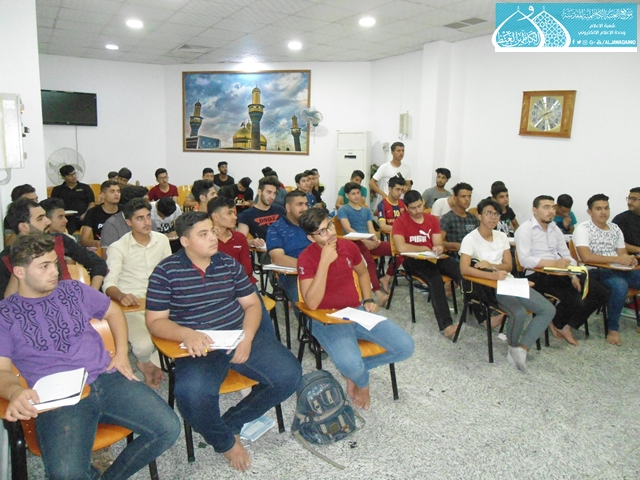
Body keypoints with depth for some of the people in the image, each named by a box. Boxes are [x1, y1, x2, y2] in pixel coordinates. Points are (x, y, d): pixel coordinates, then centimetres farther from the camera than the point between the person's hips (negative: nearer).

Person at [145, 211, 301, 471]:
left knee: (288, 375, -15)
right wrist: (187, 334, -23)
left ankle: (233, 422, 8)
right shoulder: (166, 271, -3)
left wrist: (247, 336, -11)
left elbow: (252, 304, 8)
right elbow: (155, 321, -3)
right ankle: (226, 441, 2)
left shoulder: (229, 263, 7)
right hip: (199, 347, -3)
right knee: (193, 395, -34)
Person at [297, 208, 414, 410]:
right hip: (328, 320, -5)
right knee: (351, 365, -32)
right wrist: (325, 261, -29)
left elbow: (363, 273, 22)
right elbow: (312, 304, -27)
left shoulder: (348, 246, 0)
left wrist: (368, 300, 6)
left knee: (405, 347, -9)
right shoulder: (306, 258, -16)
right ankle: (362, 382, 8)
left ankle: (355, 368, 11)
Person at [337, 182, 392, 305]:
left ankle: (386, 278, 2)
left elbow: (371, 228, 13)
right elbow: (348, 229, -9)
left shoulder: (366, 210, 23)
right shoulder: (343, 210, 6)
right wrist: (364, 240, -21)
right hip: (354, 242, -6)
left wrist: (375, 239, -11)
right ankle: (378, 293, -48)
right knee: (369, 261, -38)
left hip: (369, 241, 6)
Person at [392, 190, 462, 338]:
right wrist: (424, 249, -5)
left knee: (463, 272, -23)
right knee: (435, 279, -35)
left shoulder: (433, 219, 12)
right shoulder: (400, 222, -4)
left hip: (433, 258, 5)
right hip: (412, 260, -5)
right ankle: (446, 325, -37)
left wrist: (438, 249, -20)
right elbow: (401, 247, -17)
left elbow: (438, 244, 5)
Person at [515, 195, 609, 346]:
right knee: (576, 301, -25)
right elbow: (524, 260, -20)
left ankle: (564, 324, 10)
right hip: (538, 275, -8)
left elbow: (566, 254, 12)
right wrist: (554, 263, -29)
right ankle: (558, 322, 9)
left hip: (561, 273, 8)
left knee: (601, 293, -2)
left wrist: (573, 275, -5)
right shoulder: (525, 230, -9)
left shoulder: (555, 228, 15)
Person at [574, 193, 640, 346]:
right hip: (596, 272, -7)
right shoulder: (583, 228, -8)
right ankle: (613, 329, -17)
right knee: (620, 286, -34)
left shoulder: (615, 228, 14)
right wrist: (617, 259, -22)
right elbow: (586, 257, -20)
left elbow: (623, 254, 13)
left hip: (618, 270, 7)